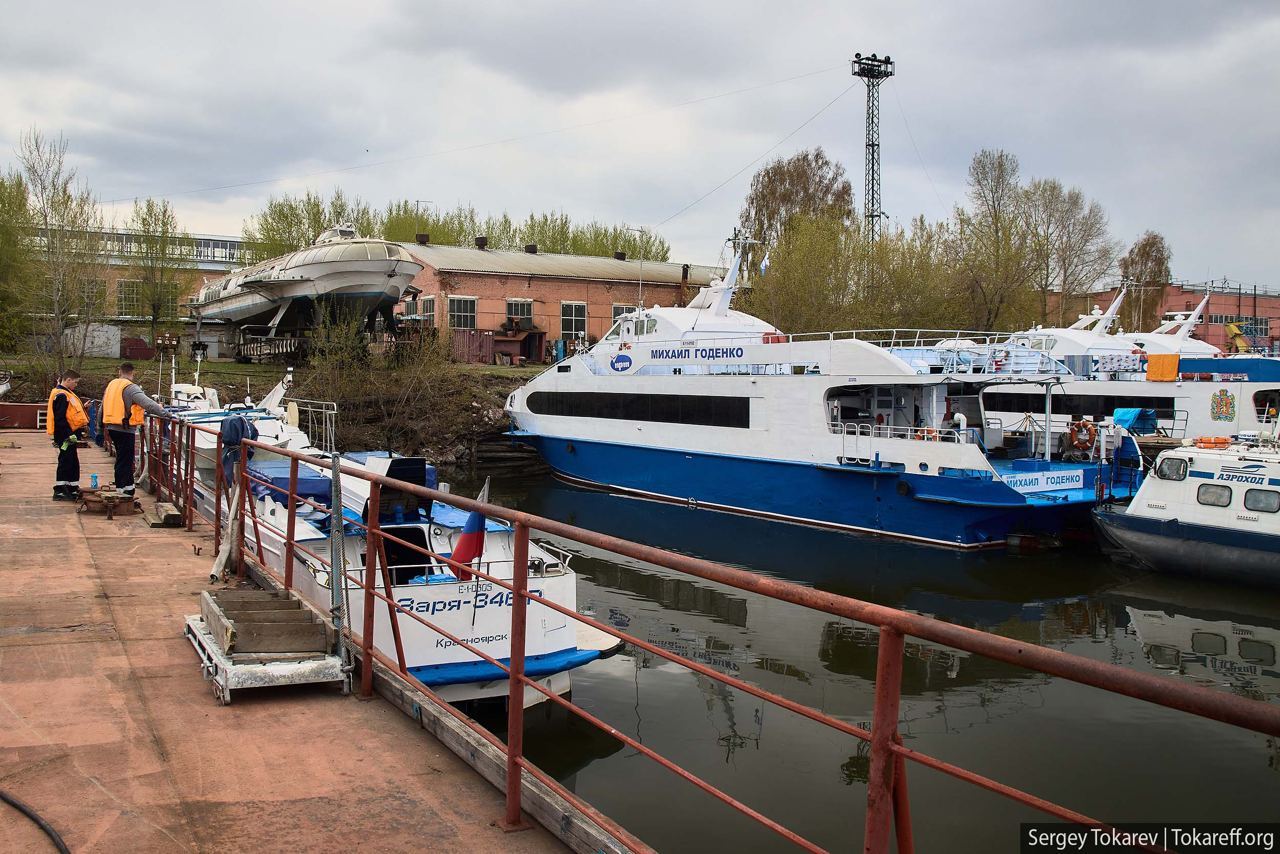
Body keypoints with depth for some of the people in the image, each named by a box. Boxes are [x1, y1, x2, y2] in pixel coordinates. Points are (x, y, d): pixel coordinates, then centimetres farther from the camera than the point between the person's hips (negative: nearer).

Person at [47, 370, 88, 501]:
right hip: (65, 436, -10)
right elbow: (60, 418, -21)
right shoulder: (61, 395, -16)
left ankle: (72, 489, 21)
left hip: (70, 434, 10)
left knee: (73, 463, 14)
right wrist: (69, 434, -22)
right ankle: (59, 491, -1)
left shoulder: (66, 394, 17)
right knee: (66, 462, -6)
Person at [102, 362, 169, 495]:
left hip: (112, 427, 8)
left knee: (124, 458, 18)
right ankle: (121, 490, -1)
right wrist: (164, 413, -30)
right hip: (125, 428, -8)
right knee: (124, 460, -3)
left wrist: (100, 428, 29)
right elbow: (147, 403, -26)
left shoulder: (111, 385, 13)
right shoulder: (130, 387, -13)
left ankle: (128, 487, 25)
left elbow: (103, 407, 21)